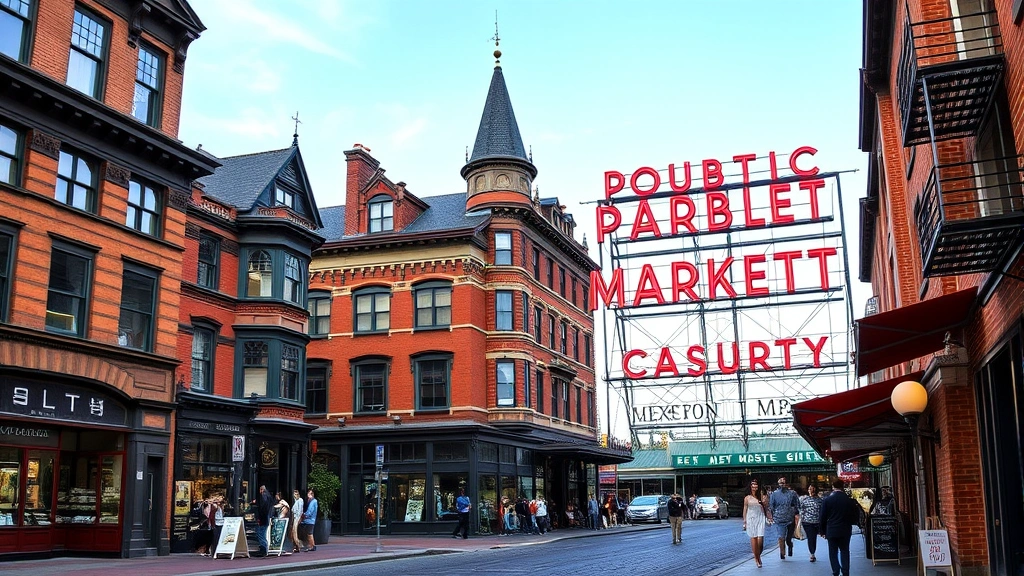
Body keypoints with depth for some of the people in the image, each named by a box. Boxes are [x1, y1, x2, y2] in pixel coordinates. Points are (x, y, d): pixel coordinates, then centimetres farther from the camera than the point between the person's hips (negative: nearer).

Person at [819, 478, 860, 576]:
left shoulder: (827, 500, -8)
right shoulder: (849, 500, -5)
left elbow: (823, 518, -4)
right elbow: (855, 517, 0)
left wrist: (822, 531, 5)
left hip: (831, 531, -1)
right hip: (845, 531, 2)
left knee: (833, 553, 6)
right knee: (844, 551, 12)